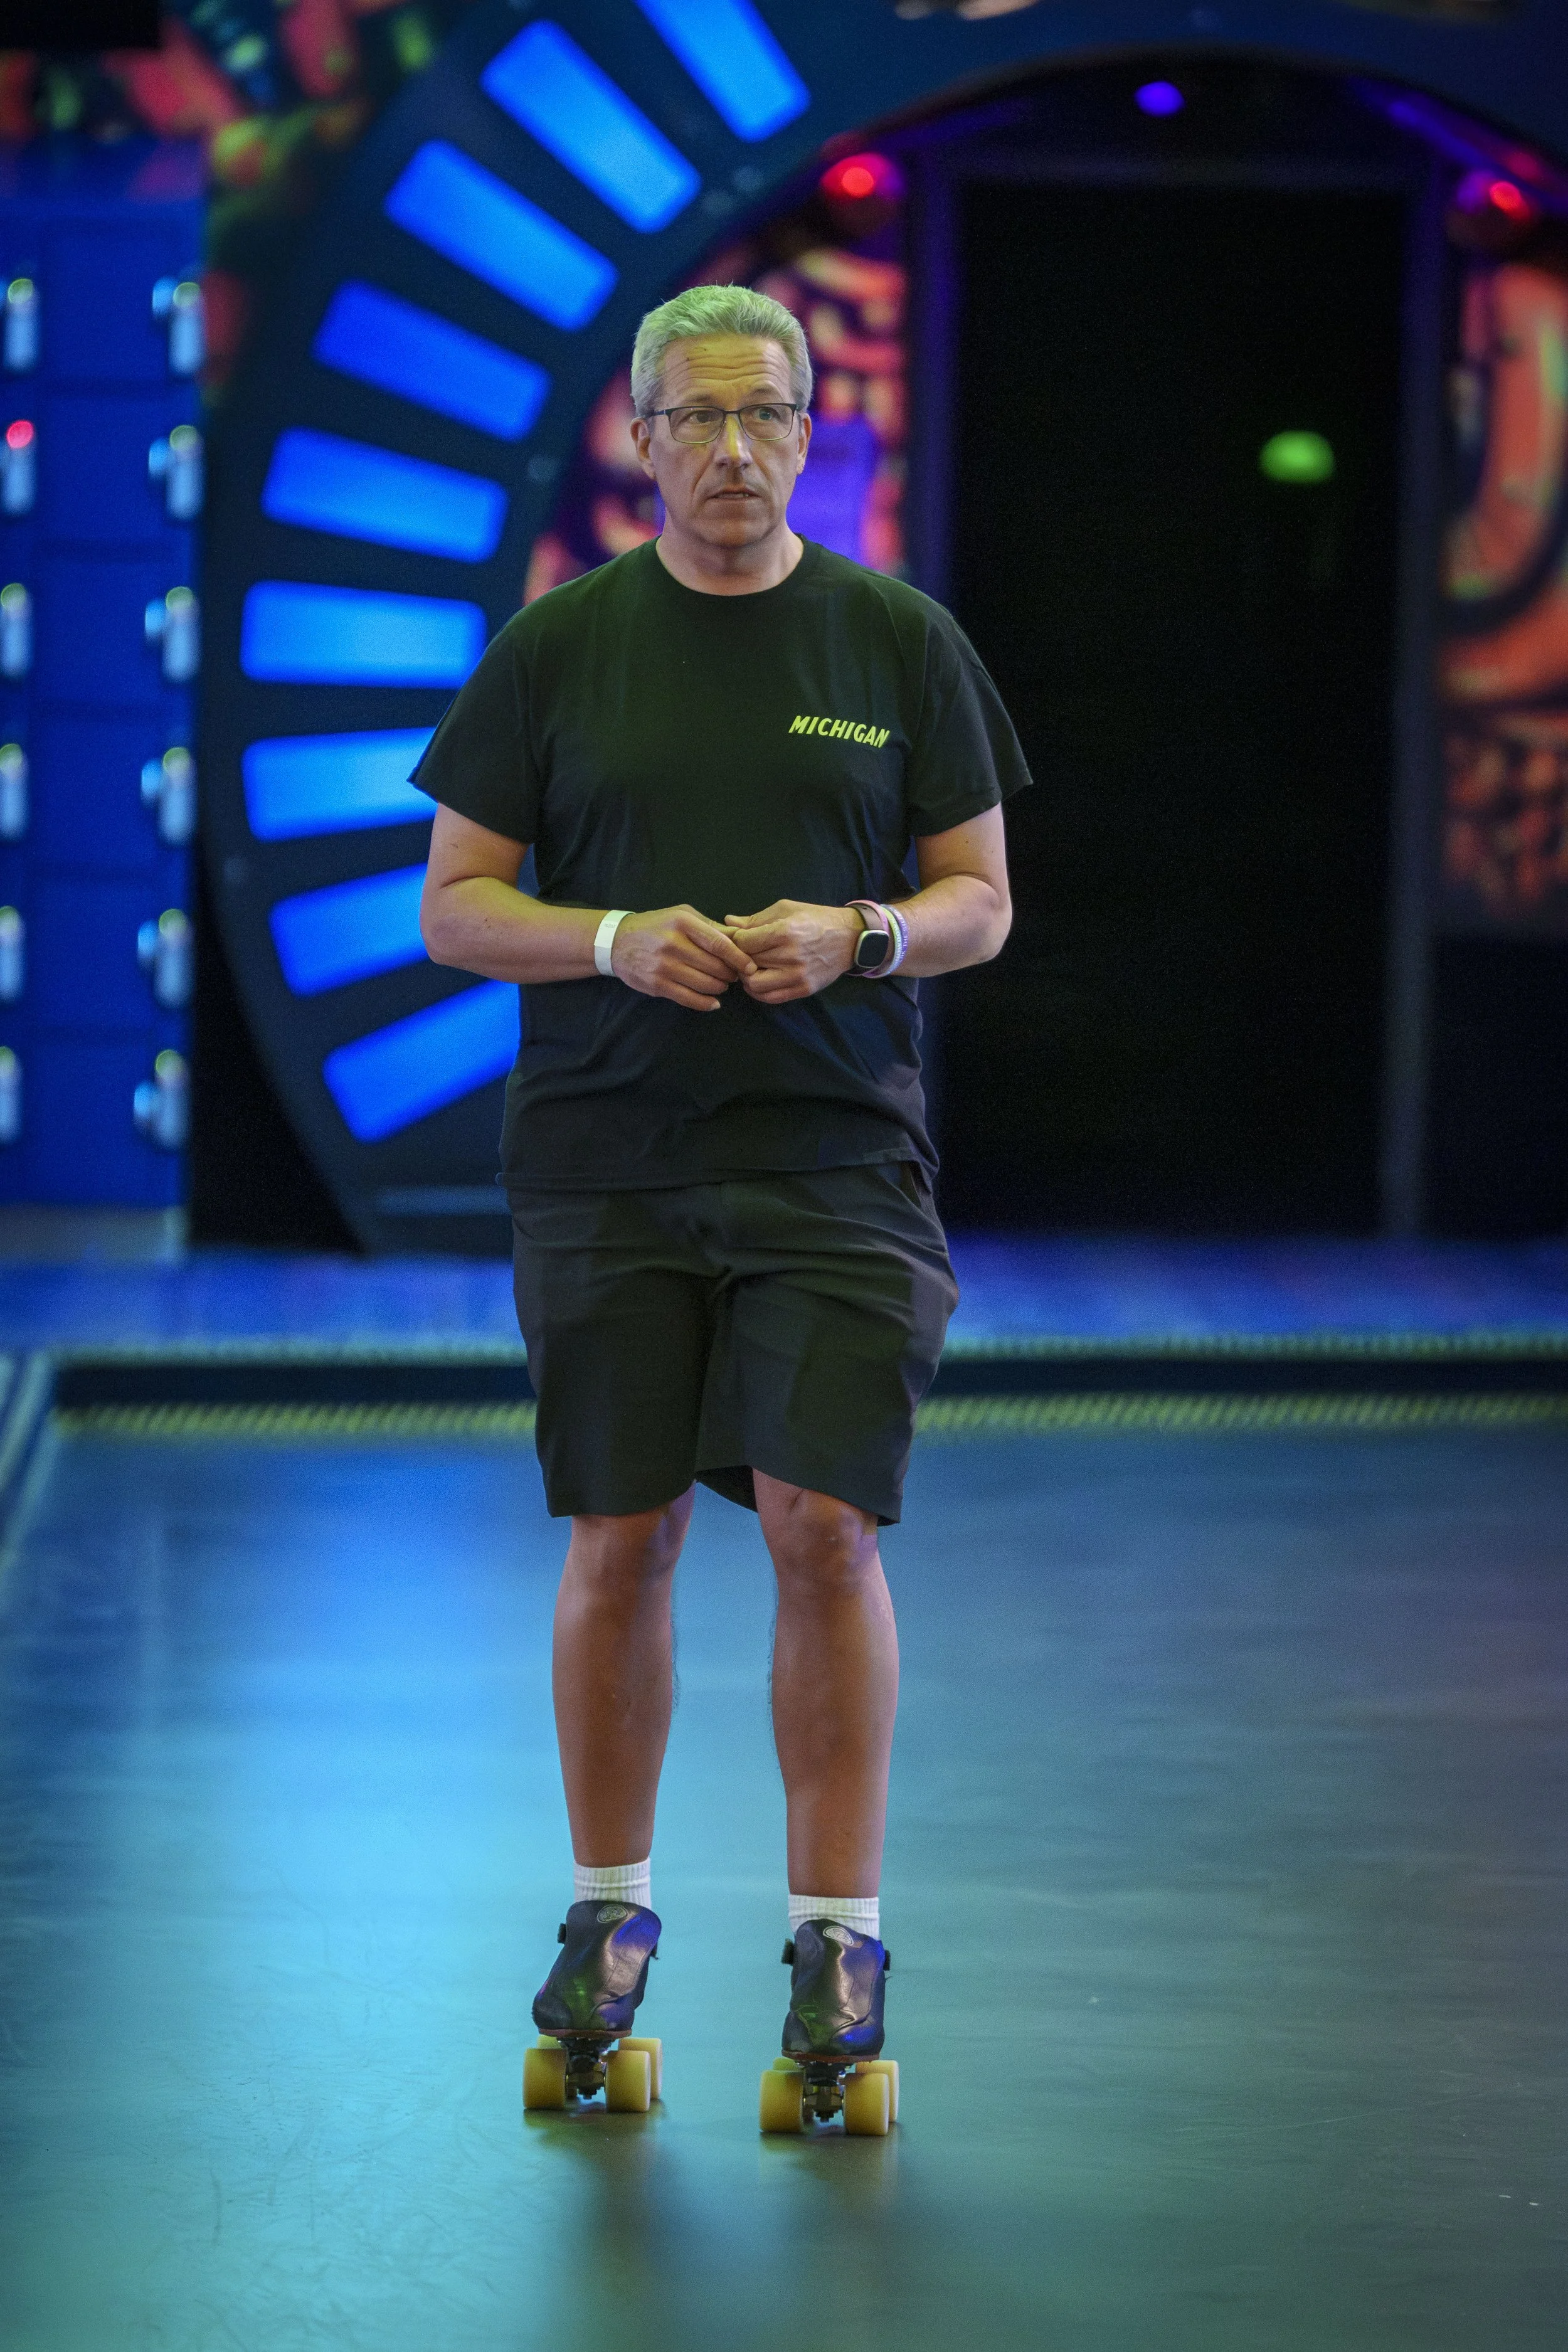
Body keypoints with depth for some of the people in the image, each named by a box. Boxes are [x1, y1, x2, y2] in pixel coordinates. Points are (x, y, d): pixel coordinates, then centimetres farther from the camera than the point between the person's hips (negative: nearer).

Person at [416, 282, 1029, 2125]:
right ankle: (609, 1911, 20)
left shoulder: (899, 642, 5)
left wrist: (863, 935, -13)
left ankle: (839, 1929, 0)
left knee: (826, 1523, -9)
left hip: (836, 1160, -1)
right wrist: (615, 938, -13)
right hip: (603, 1161, 1)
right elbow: (456, 904, 5)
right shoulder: (558, 647, 4)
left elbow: (982, 898, 8)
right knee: (621, 1537, 4)